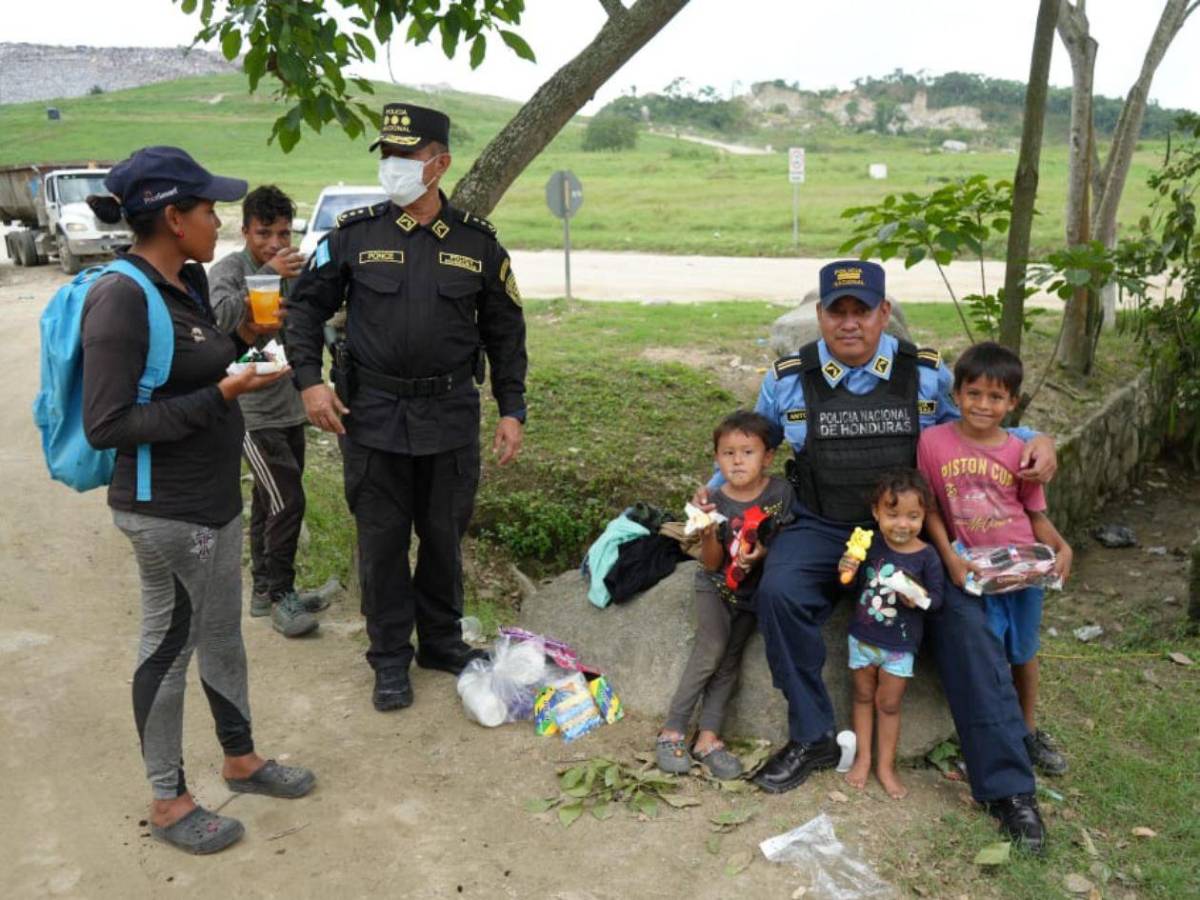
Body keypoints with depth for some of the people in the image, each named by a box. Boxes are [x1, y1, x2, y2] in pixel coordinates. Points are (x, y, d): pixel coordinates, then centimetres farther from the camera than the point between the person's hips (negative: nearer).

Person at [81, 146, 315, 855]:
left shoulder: (189, 279, 4)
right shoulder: (120, 298, -22)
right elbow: (106, 425, -24)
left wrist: (241, 340, 0)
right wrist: (221, 395, -24)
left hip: (215, 494, 8)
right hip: (166, 509, -8)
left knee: (223, 634, 21)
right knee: (170, 647, 8)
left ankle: (241, 759, 40)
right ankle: (168, 800, 27)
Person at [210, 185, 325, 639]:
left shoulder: (294, 270, 5)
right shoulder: (228, 270, -12)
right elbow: (221, 316, -31)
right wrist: (269, 275, -32)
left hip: (289, 407, 6)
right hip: (252, 410, -6)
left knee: (270, 501, 16)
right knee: (286, 501, -10)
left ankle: (266, 588, 29)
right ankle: (279, 594, 6)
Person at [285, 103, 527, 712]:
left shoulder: (477, 240, 1)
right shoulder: (355, 233, -1)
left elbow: (505, 331, 7)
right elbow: (305, 304, 7)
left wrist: (512, 410, 2)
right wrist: (309, 380, -6)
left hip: (451, 416, 1)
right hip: (372, 415, -1)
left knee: (444, 534, 13)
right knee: (382, 540, 8)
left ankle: (441, 641, 33)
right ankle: (390, 657, 24)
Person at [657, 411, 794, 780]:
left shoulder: (780, 492, -11)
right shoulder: (716, 503, -12)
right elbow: (712, 563, -10)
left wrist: (764, 552, -21)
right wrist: (709, 534, -30)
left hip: (754, 589, 2)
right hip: (717, 584, -1)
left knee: (730, 656, -7)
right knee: (713, 645, -21)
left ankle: (708, 737, -3)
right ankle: (672, 730, -14)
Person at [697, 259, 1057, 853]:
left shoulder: (926, 374, 4)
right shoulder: (787, 379, 3)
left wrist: (1034, 440, -3)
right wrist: (716, 488, 0)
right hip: (821, 530, 0)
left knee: (964, 621, -20)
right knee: (778, 592, -30)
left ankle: (1005, 786, -4)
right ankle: (812, 738, -8)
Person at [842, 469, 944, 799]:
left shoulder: (926, 556, -15)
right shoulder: (869, 545, -9)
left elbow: (937, 597, -9)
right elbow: (855, 583, 3)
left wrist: (919, 598, -30)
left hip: (900, 644, -2)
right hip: (862, 636, 2)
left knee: (888, 703, 10)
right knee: (863, 696, 16)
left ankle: (885, 766, 26)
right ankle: (863, 758, 30)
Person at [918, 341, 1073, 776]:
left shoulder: (1020, 453, -6)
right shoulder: (933, 441, -11)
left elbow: (1036, 514, 2)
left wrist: (1061, 546, -16)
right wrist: (950, 557, -14)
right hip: (973, 569, -2)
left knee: (1023, 651, 19)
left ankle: (1029, 731, 40)